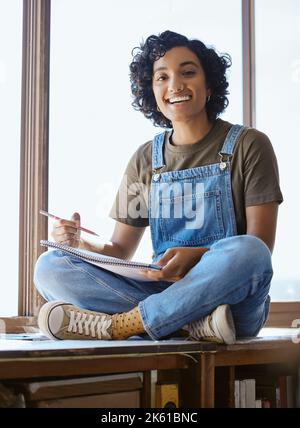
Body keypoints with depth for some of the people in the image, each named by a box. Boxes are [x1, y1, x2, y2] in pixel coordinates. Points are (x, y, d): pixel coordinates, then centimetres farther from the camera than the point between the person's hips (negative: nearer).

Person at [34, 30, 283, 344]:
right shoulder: (145, 159, 14)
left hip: (229, 295, -3)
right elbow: (120, 250, 14)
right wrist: (81, 246, -9)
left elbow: (261, 246, -6)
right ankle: (191, 325, -28)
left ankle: (116, 325, -25)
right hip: (165, 291, 4)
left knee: (247, 251, -37)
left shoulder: (248, 145, 2)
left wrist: (196, 257, -25)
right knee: (50, 266, -14)